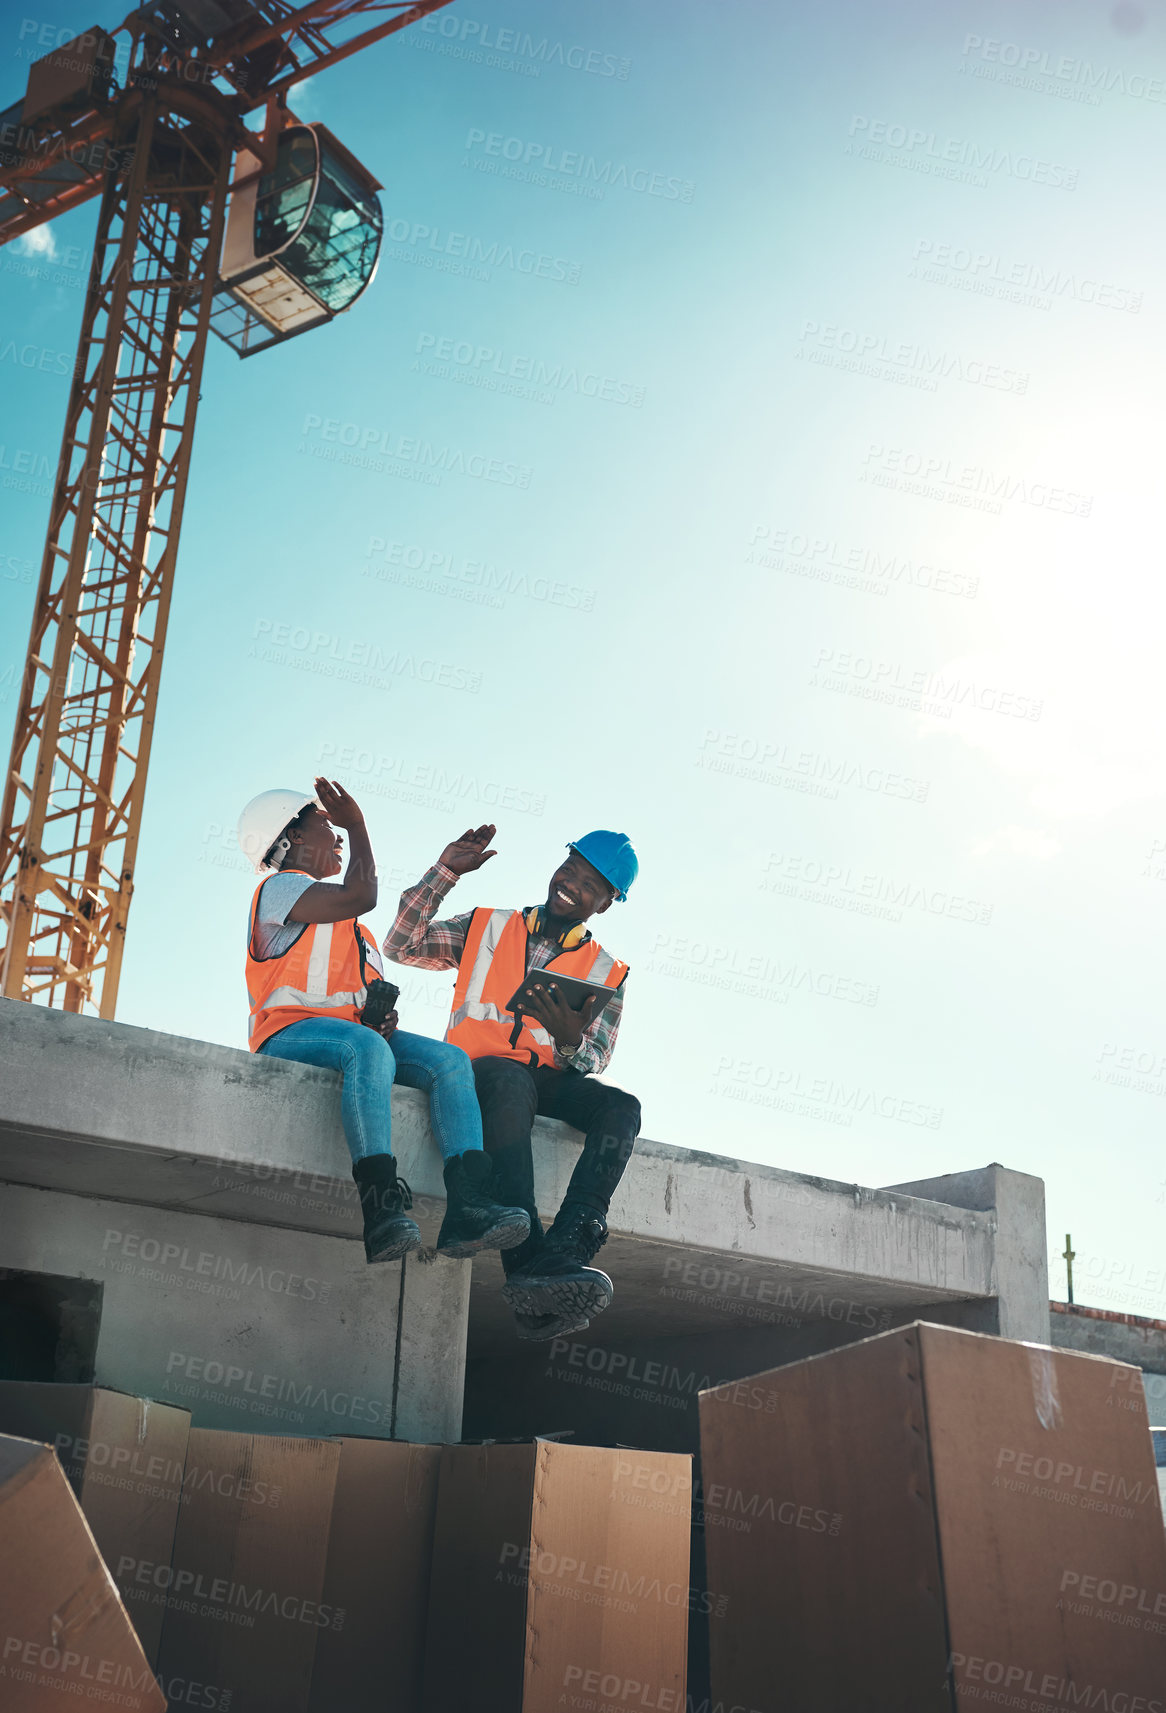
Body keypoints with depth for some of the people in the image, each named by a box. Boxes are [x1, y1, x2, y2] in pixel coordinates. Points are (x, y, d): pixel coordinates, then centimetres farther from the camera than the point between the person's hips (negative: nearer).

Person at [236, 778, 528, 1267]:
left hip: (355, 1031, 8)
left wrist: (383, 1015, 6)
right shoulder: (279, 888, 6)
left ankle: (467, 1206, -33)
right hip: (290, 1033, -8)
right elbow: (361, 896, -12)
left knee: (449, 1059, -15)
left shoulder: (352, 929, 34)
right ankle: (382, 1212, -49)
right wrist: (356, 824, 1)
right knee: (369, 1050, -39)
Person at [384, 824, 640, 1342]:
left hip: (550, 1082, 2)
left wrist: (570, 1042, -17)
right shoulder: (487, 928, 18)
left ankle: (564, 1250, -50)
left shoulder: (605, 973, 17)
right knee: (510, 1080, -39)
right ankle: (530, 1258, -52)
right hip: (477, 1070, -2)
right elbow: (402, 946, 8)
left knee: (620, 1107, -30)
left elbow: (593, 1067, 7)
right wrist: (444, 872, 3)